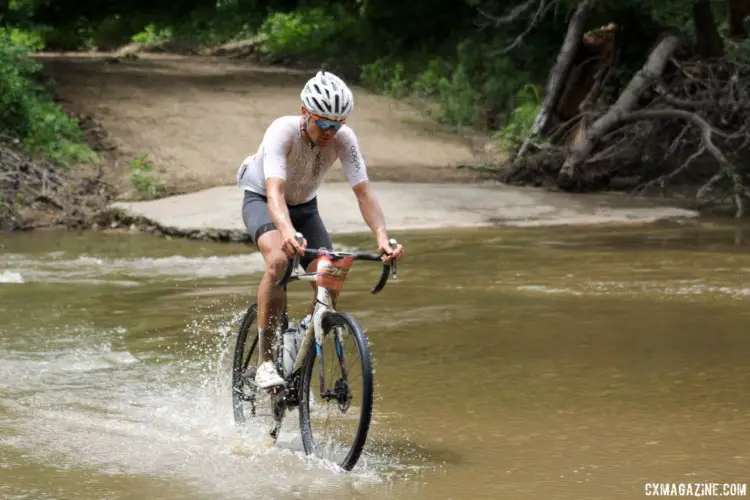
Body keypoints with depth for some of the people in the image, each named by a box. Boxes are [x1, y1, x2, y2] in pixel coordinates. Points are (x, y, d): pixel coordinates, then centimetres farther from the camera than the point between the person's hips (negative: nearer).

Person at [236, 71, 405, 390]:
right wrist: (287, 231, -67)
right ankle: (265, 361, -26)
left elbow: (363, 192, -27)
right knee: (279, 260, -34)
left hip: (304, 205, 4)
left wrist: (382, 237, -45)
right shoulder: (283, 131, -35)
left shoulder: (344, 139, -24)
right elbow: (275, 191, -48)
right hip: (261, 199, -4)